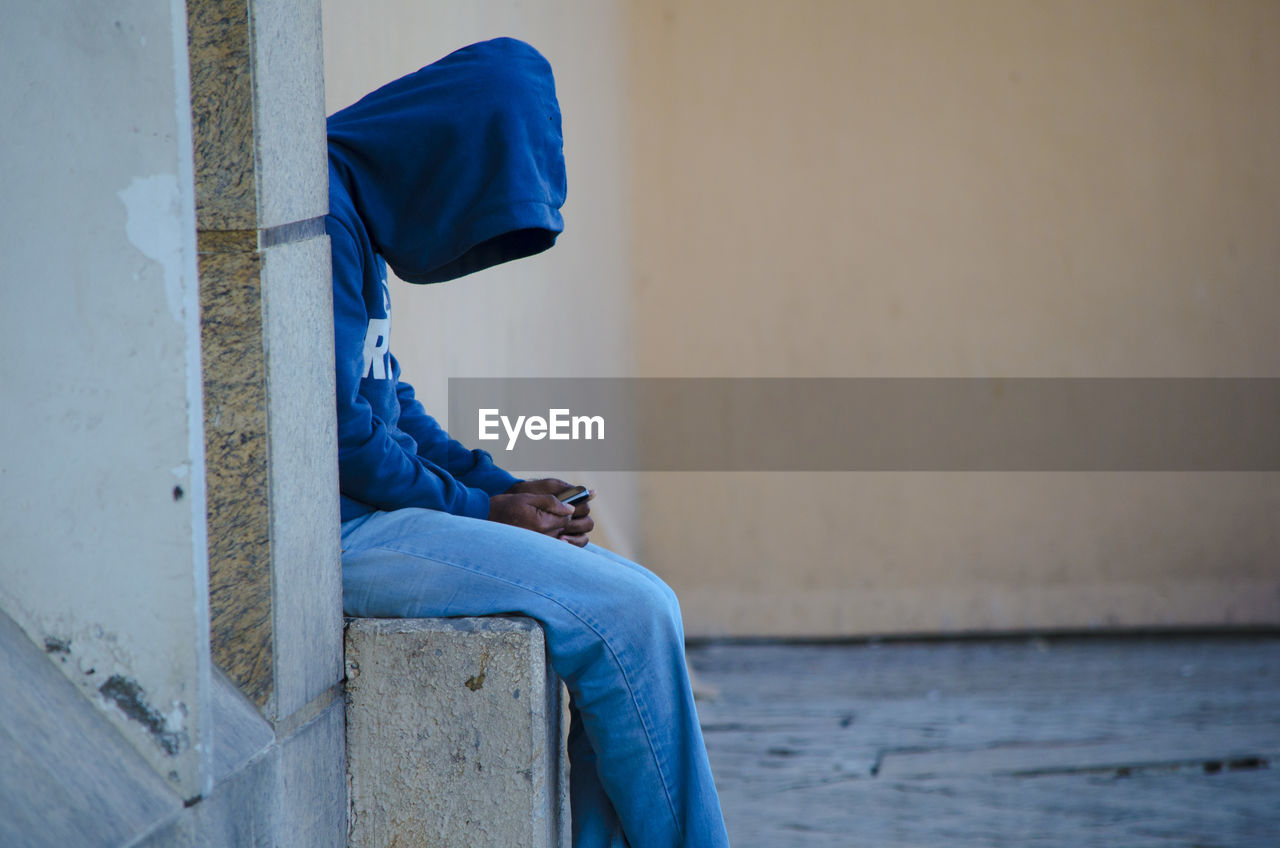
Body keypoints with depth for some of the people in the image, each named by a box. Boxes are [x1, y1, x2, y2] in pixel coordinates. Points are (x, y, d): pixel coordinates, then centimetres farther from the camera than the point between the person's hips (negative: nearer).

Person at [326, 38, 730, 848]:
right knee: (627, 617, -16)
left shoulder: (360, 210, 15)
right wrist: (479, 510, -6)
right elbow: (340, 432, -18)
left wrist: (501, 487, 7)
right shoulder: (322, 211, -16)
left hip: (373, 510, 10)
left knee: (643, 602, 3)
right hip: (332, 530, -10)